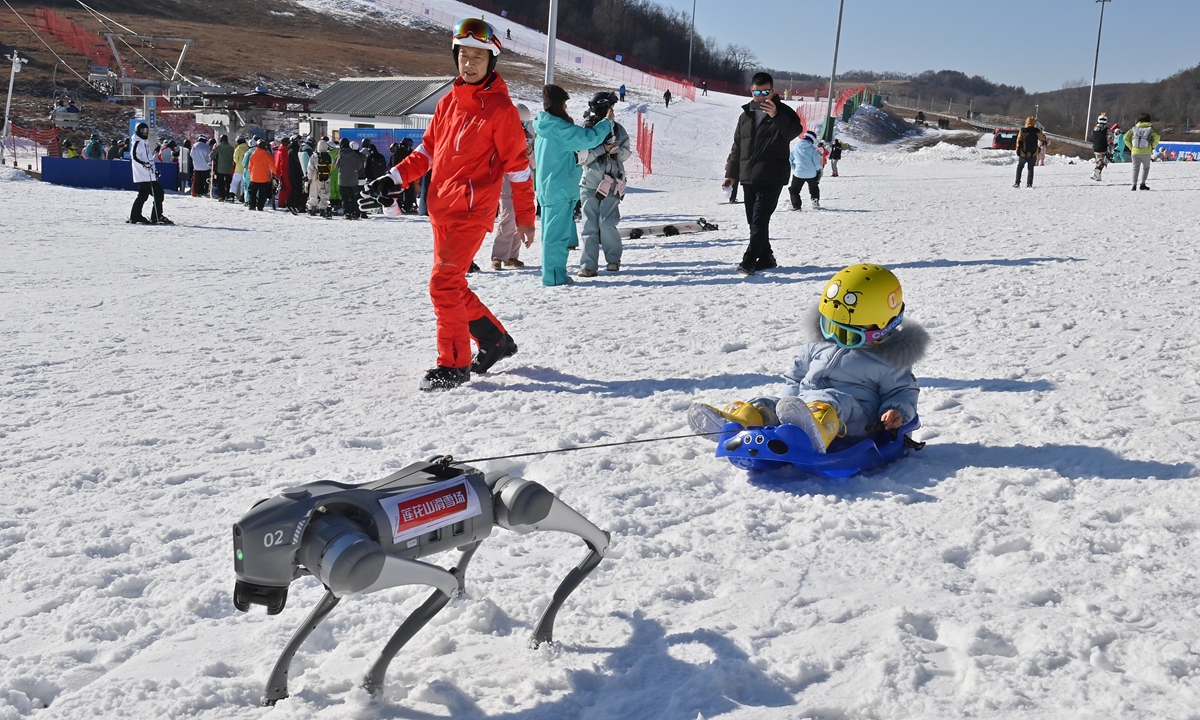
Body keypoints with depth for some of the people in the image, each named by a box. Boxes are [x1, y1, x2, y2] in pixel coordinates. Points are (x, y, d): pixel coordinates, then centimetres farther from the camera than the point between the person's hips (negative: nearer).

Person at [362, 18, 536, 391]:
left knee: (444, 283, -13)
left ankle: (454, 364, -2)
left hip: (472, 211, -8)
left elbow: (517, 164, -6)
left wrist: (525, 217, -6)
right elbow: (428, 149, 19)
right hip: (441, 209, 8)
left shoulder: (500, 108, -7)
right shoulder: (448, 102, 13)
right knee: (452, 286, 13)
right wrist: (396, 178, 6)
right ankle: (496, 341, 29)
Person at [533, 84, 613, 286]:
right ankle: (554, 276, -1)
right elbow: (588, 138, -19)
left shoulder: (544, 128, 12)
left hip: (547, 188, 9)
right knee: (557, 232, -5)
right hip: (560, 189, -9)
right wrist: (607, 122, -8)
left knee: (551, 231, 14)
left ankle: (552, 274, 20)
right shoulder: (559, 128, -17)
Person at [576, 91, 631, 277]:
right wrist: (603, 149, -17)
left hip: (611, 184, 1)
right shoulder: (585, 129, 0)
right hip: (590, 183, -1)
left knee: (607, 223, -6)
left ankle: (613, 259, 15)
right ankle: (588, 265, 2)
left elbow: (626, 153, 9)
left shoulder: (617, 128, 7)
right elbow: (582, 157, -7)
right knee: (590, 225, -1)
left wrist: (617, 150, -13)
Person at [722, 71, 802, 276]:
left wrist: (776, 116, -32)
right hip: (748, 178, 6)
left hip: (771, 179, -6)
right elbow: (737, 146, 19)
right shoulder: (746, 115, 14)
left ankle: (749, 261, -14)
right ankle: (766, 258, 18)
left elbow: (794, 132, -18)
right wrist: (732, 173, 15)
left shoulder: (783, 112, 0)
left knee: (759, 220, -13)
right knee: (754, 221, 8)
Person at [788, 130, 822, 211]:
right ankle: (816, 202, 16)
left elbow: (790, 159, 9)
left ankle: (796, 205, 1)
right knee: (814, 188, 26)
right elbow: (817, 161, -10)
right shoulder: (812, 149, -9)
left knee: (794, 189, 13)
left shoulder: (795, 148, 0)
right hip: (812, 174, 0)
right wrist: (818, 170, 8)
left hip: (799, 173, 0)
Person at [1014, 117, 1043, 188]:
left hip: (1023, 154, -1)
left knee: (1019, 167, 14)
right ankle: (1029, 183, 8)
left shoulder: (1022, 131, -10)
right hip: (1033, 154, 1)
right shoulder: (1037, 131, -5)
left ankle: (1017, 183, 9)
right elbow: (1042, 138, 12)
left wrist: (1018, 151, 1)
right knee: (1031, 168, 13)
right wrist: (1043, 134, 33)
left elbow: (1019, 142, -8)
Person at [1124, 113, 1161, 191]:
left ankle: (1134, 185, -3)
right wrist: (1152, 147, 0)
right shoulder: (1150, 128, 2)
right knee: (1146, 168, 14)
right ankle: (1142, 184, 5)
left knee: (1135, 168, 8)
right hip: (1146, 152, -1)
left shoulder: (1134, 128, 8)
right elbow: (1157, 137, -12)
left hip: (1135, 152, 2)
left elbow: (1126, 137, 3)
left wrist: (1131, 147, 8)